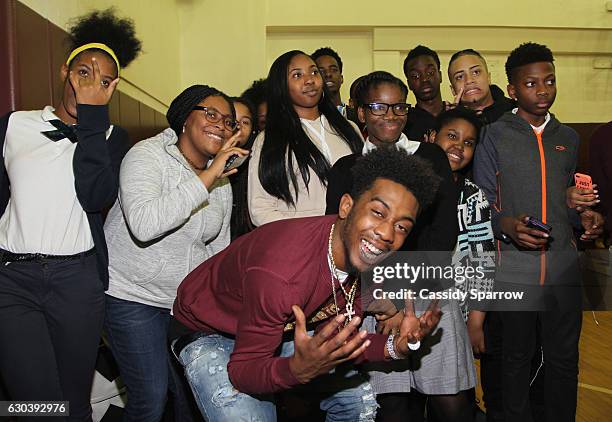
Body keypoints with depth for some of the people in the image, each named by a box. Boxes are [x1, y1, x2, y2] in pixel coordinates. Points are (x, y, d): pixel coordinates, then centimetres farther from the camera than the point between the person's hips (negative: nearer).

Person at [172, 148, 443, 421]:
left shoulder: (367, 256, -16)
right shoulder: (278, 272, -40)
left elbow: (338, 343, -7)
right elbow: (242, 372, -29)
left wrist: (395, 347, -22)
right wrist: (297, 369, -48)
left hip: (289, 328, 6)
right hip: (211, 333, -6)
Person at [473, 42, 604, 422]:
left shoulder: (568, 138, 12)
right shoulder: (494, 137, -1)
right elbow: (481, 203, -3)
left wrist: (585, 217, 1)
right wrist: (506, 224, -21)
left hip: (564, 266, 4)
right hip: (514, 269, -3)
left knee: (564, 358, 12)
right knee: (517, 356, 12)